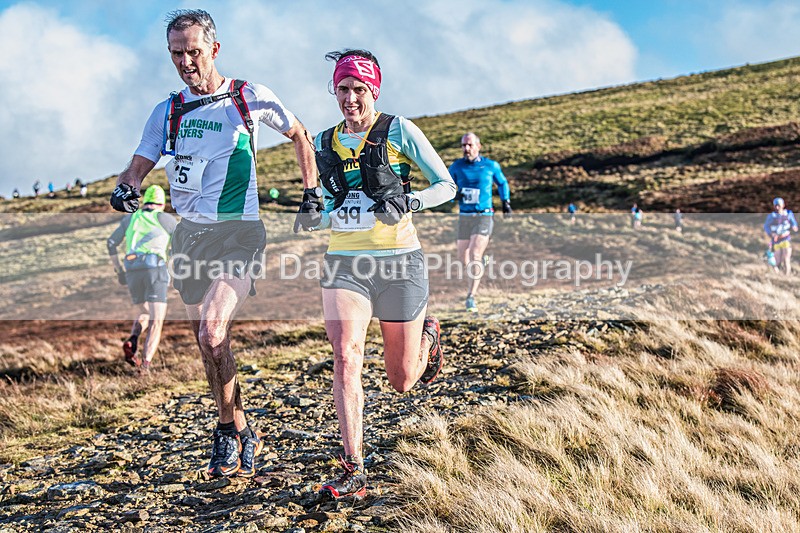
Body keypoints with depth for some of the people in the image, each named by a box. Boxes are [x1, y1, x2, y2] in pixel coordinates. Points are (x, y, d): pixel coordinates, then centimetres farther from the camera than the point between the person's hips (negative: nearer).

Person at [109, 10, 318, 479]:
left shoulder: (251, 99, -2)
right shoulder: (168, 112, 8)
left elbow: (300, 136, 13)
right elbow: (139, 166, 7)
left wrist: (312, 192, 9)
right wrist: (126, 189, -15)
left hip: (238, 233, -5)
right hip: (190, 234, 5)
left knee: (212, 332, -24)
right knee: (209, 343, 11)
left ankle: (231, 430, -4)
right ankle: (241, 437, 27)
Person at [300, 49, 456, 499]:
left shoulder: (399, 131, -3)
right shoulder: (325, 143, 11)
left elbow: (446, 185, -1)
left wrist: (408, 202, -18)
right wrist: (324, 220, 6)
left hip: (399, 262, -3)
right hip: (344, 264, 3)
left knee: (402, 381, 8)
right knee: (346, 357, -21)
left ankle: (428, 335, 45)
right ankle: (354, 473, -17)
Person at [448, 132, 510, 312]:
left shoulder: (491, 166, 1)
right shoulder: (457, 166, 2)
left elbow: (502, 183, 19)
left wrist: (506, 201, 11)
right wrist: (454, 194, -13)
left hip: (484, 216, -3)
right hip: (464, 217, 3)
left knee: (475, 256, -18)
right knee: (463, 260, 7)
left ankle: (471, 297, -14)